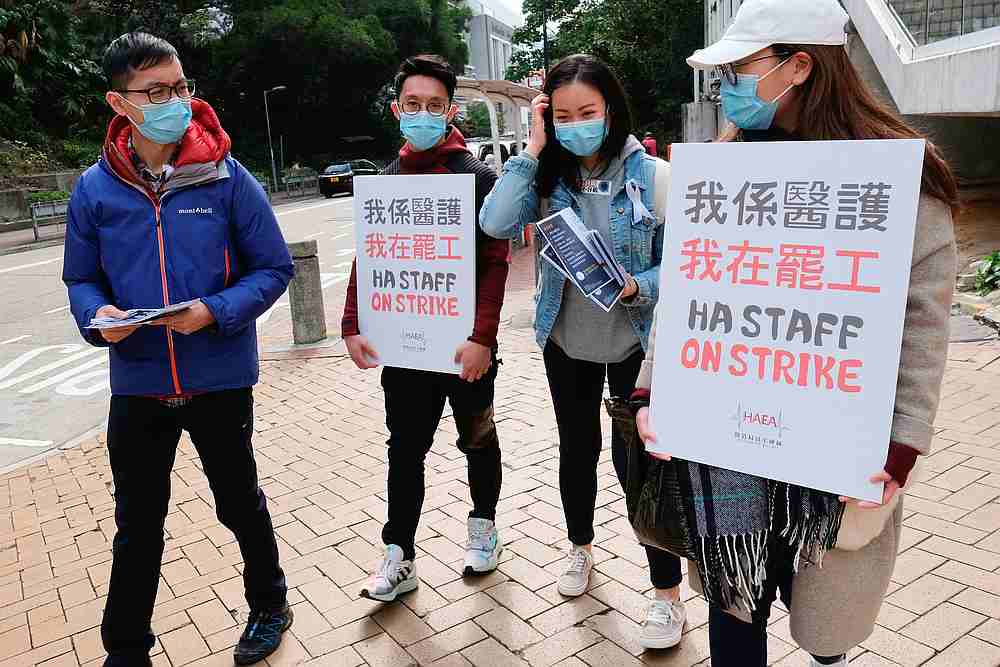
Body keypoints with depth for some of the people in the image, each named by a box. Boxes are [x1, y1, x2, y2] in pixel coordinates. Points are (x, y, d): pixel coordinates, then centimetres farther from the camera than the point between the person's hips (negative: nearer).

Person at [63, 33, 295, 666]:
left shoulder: (227, 176, -10)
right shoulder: (95, 188, -3)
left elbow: (274, 268, -6)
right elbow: (81, 278, 7)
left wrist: (216, 312, -22)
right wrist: (97, 315, -16)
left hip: (220, 377, -2)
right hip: (136, 382, 2)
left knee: (241, 502, 18)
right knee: (137, 524, 16)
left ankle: (269, 605, 43)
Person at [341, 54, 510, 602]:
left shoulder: (477, 176, -7)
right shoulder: (385, 180, 6)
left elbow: (495, 263, -13)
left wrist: (483, 337, -21)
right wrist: (352, 326, 0)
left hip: (464, 344, -3)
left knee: (478, 439, 15)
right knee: (405, 449, 9)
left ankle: (483, 524, 37)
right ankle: (399, 557, 20)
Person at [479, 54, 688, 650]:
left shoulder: (651, 175, -13)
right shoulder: (548, 175, -4)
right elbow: (496, 225, -20)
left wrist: (637, 287, -27)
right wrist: (533, 149, -18)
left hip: (634, 340, -3)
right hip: (566, 339, 4)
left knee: (636, 458, -1)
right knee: (577, 448, 19)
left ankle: (669, 596, 19)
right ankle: (581, 549, 45)